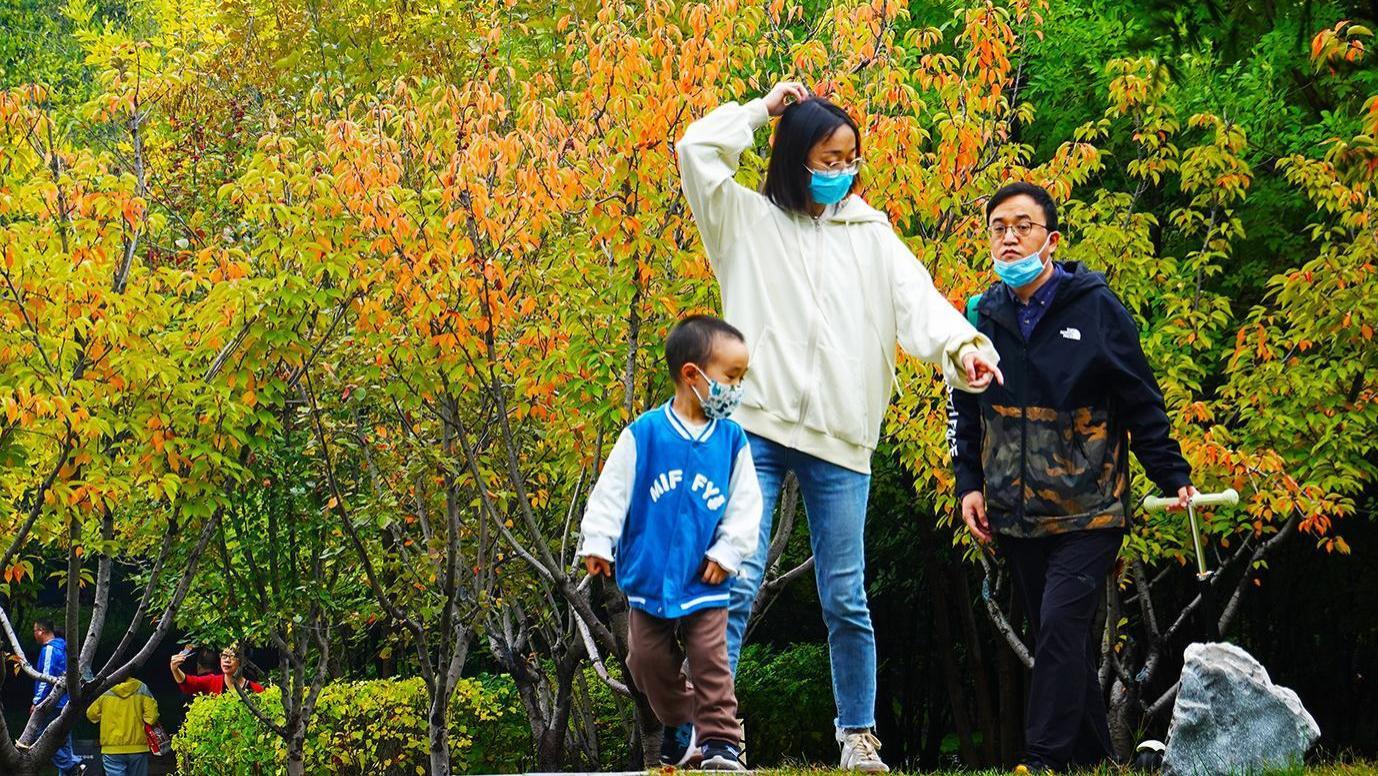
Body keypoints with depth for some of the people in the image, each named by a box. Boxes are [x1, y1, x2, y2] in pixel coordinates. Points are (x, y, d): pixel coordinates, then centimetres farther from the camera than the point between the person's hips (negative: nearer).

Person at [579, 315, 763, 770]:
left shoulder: (732, 441, -2)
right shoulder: (642, 435, -8)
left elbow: (745, 506, 3)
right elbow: (611, 492, -3)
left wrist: (727, 552, -3)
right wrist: (597, 542, -6)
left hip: (705, 582, 0)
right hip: (649, 576, 0)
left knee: (710, 660, -5)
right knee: (648, 660, 8)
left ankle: (720, 741, 2)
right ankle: (680, 725, 27)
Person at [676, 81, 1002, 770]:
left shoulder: (870, 233, 12)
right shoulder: (748, 220, 9)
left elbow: (916, 298, -2)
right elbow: (697, 151, -4)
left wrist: (961, 345, -20)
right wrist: (763, 108, 6)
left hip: (841, 441, 2)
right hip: (757, 429, -2)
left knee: (845, 599, 5)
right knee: (736, 583, -9)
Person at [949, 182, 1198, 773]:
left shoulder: (1096, 308, -5)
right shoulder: (984, 317, 7)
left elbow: (1142, 404, -1)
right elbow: (965, 412, 17)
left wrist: (1174, 479, -4)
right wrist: (969, 483, 7)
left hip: (1088, 511, -5)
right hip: (1015, 518, 5)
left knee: (1061, 628, -16)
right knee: (1060, 640, 9)